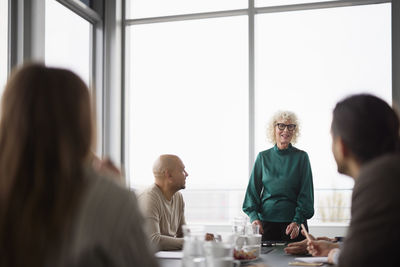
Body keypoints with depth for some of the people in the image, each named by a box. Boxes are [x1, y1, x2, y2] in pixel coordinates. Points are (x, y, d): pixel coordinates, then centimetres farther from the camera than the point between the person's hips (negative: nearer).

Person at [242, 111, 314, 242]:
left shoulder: (301, 157, 2)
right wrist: (254, 216, -7)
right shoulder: (263, 157, 7)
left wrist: (298, 221, -11)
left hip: (293, 224, -1)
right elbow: (253, 189, 6)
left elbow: (306, 193, -1)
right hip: (266, 222, 1)